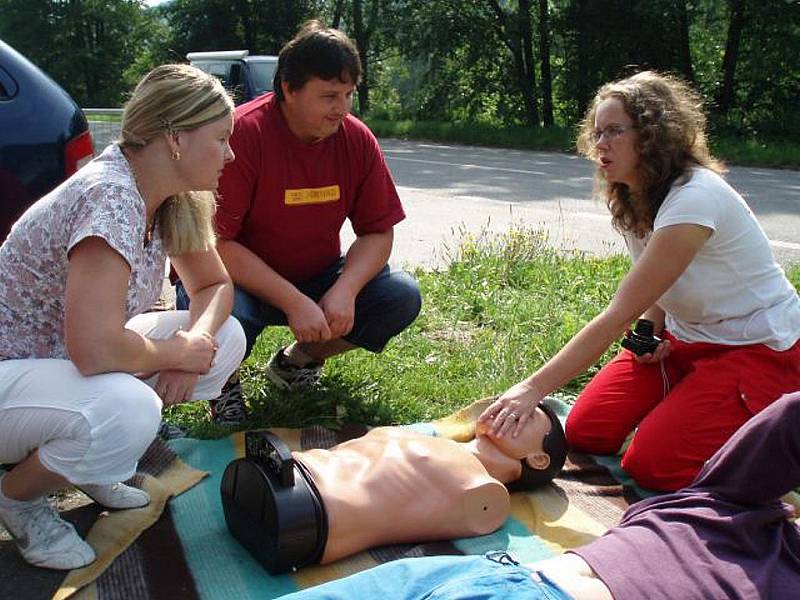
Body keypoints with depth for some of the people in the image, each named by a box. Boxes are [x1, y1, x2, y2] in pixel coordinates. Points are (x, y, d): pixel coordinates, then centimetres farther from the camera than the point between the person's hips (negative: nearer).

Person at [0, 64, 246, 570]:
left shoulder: (175, 199, -4)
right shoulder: (109, 196, -30)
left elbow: (215, 286, 7)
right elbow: (95, 350, -37)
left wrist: (197, 339, -14)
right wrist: (180, 352, -19)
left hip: (67, 357, 8)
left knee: (227, 337, -4)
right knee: (127, 410, -36)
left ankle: (92, 459, 12)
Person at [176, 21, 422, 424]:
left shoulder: (358, 140, -7)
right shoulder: (243, 134, -22)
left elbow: (377, 232, -4)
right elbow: (214, 243, -25)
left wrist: (344, 291, -24)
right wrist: (293, 302, -31)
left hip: (316, 277, 5)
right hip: (240, 280, -5)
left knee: (403, 296, -15)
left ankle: (297, 361, 8)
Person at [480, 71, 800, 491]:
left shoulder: (695, 197, -29)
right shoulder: (630, 199, -1)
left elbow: (617, 317, -34)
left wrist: (534, 388, -37)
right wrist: (650, 331, -12)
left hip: (759, 349, -7)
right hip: (685, 338, 8)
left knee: (651, 465, -17)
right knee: (585, 432, -4)